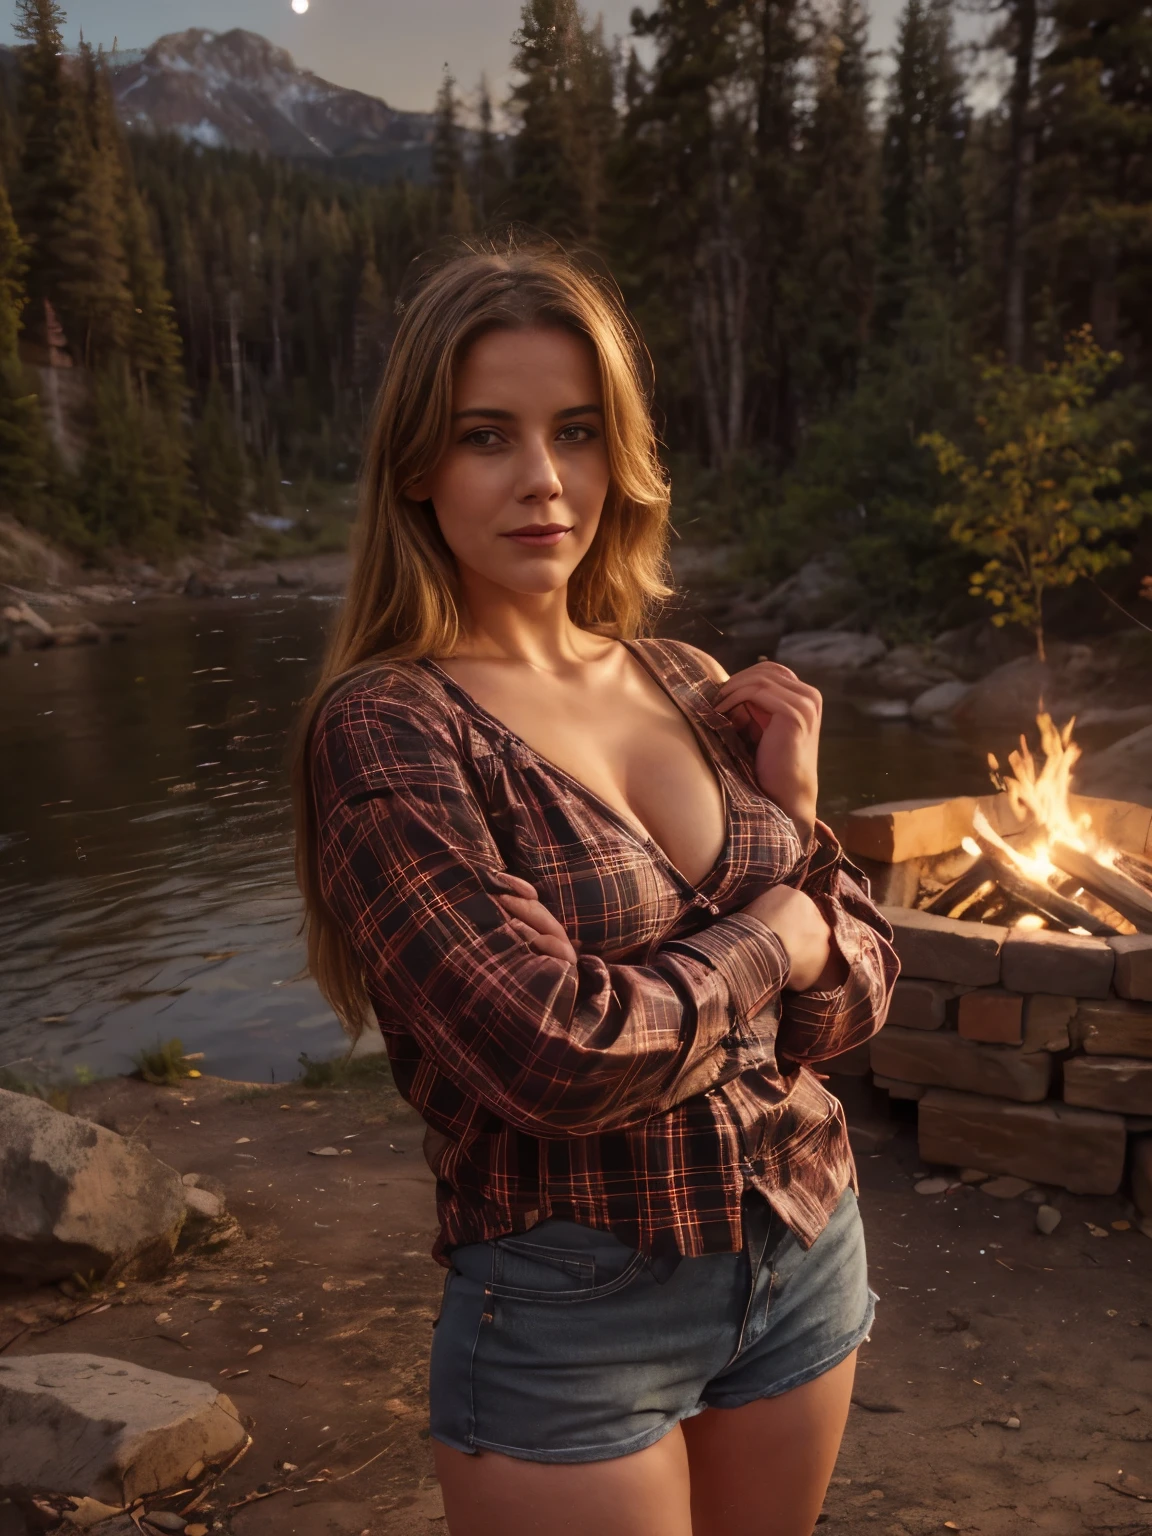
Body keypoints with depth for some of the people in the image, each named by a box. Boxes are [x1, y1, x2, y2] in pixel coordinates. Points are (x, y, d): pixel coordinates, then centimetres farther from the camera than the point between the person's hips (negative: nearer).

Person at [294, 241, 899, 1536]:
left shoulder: (691, 687, 0)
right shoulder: (381, 730, -16)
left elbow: (853, 991, 3)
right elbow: (560, 1053, -25)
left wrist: (794, 813, -14)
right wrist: (766, 942, -10)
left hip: (809, 1248, 6)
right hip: (574, 1306, -5)